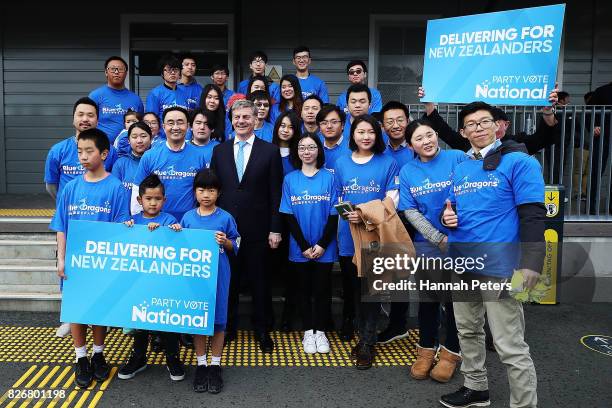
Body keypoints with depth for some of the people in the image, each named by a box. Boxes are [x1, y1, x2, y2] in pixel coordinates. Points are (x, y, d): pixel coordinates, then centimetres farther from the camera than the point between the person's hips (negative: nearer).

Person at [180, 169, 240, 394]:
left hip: (218, 274, -2)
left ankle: (215, 365, 21)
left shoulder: (225, 218, -3)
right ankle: (201, 363, 24)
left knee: (218, 317, 5)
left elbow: (235, 246, 3)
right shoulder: (188, 217, 3)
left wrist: (225, 242, -18)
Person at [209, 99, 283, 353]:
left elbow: (275, 194, -3)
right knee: (227, 280, 11)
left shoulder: (270, 151, -1)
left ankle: (262, 330, 25)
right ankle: (228, 328, 28)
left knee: (259, 281, 9)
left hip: (257, 228, -2)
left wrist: (275, 229, -5)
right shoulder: (219, 151, 7)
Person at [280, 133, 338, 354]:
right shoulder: (290, 179, 1)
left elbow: (334, 214, -3)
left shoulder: (329, 177, -1)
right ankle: (308, 332, 23)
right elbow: (289, 215, -2)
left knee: (322, 289, 8)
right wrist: (304, 246, -9)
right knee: (303, 289, 10)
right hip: (300, 248, 1)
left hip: (325, 248, 0)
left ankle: (320, 331, 22)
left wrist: (322, 244, -10)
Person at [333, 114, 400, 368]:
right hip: (348, 235, 3)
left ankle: (367, 342, 8)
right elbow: (336, 198, 11)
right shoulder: (341, 163, 8)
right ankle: (348, 325, 37)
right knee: (350, 286, 14)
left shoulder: (387, 163, 0)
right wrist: (346, 212, -9)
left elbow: (392, 199, -5)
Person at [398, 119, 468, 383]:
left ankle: (451, 351, 28)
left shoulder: (457, 158, -7)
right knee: (428, 299, 14)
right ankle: (426, 349, 33)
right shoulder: (407, 172, 1)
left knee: (454, 298, 9)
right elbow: (410, 211, -3)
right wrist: (440, 239, -11)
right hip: (426, 245, 2)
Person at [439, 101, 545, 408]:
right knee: (468, 332, 20)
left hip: (498, 266, -7)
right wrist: (447, 218, -3)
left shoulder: (518, 162, -7)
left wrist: (530, 264, -23)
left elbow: (533, 216, -13)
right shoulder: (460, 168, 12)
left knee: (510, 347, -2)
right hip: (461, 262, 7)